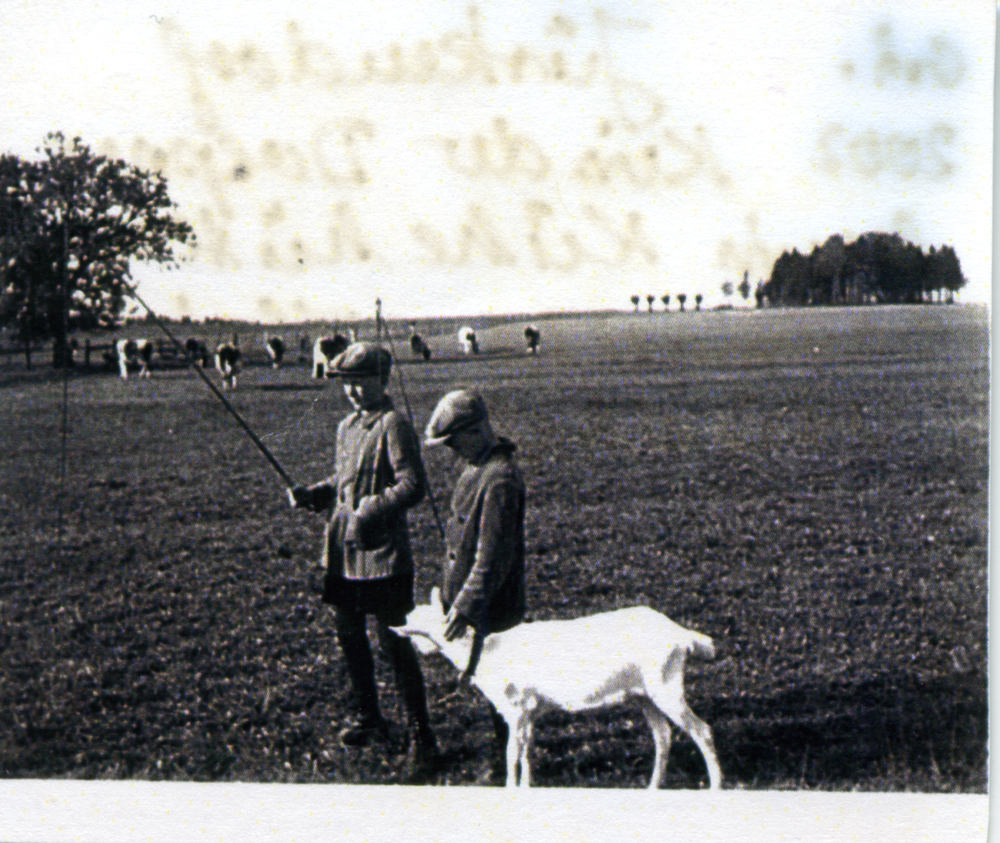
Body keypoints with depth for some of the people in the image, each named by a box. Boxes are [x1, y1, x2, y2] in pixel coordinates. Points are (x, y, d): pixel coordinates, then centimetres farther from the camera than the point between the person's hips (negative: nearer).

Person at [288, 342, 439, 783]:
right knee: (349, 634, 16)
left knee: (394, 642, -6)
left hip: (383, 552, -8)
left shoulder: (393, 425, -12)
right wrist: (312, 494, 7)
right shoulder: (346, 427, 14)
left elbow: (413, 485, -18)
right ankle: (369, 718, 33)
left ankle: (420, 736, 3)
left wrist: (371, 511, -26)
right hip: (344, 550, 8)